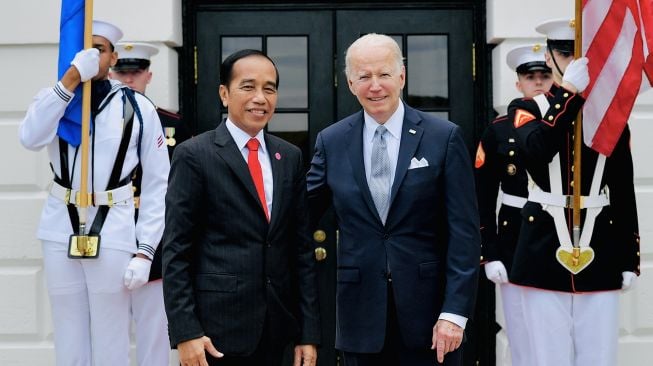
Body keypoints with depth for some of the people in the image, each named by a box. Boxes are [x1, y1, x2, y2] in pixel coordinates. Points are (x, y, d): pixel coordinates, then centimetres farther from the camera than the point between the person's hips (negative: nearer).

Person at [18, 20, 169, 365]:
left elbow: (158, 183, -2)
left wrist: (144, 250, -9)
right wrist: (71, 78, -23)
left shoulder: (137, 107, -2)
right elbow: (30, 138, -17)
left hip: (113, 235, -2)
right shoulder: (55, 100, 5)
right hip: (61, 232, 3)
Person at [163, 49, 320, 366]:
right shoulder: (194, 155, -6)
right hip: (217, 326, -4)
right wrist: (185, 331, -13)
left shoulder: (290, 157, 8)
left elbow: (301, 245, 8)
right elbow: (176, 251, -7)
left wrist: (309, 330, 5)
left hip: (276, 326, 5)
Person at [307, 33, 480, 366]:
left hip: (427, 307, -2)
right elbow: (301, 216, 8)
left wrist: (454, 312, -11)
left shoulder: (444, 137, -3)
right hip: (361, 312, 2)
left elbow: (464, 231, -6)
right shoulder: (331, 141, 4)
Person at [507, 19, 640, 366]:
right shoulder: (526, 109, 3)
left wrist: (629, 257, 6)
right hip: (544, 252, -1)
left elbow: (624, 191, 9)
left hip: (600, 254, 2)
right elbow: (537, 149, -21)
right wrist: (569, 91, -22)